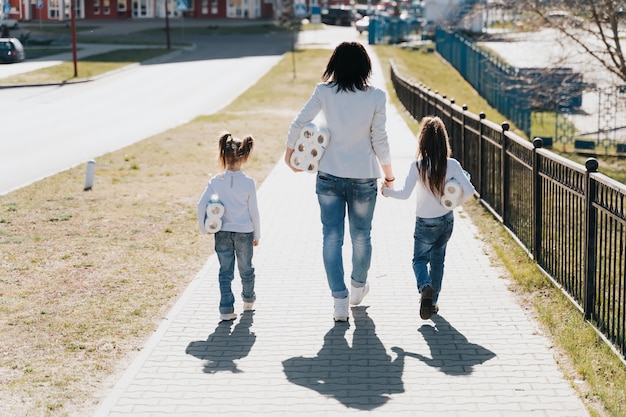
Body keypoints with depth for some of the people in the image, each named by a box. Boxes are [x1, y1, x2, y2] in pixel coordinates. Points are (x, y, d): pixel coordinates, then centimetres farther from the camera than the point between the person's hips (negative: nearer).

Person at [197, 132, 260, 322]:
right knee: (246, 269, 19)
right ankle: (248, 300, 37)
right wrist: (257, 234, 7)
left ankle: (226, 309, 2)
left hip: (222, 232, 0)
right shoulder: (249, 182, -10)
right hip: (244, 232, 0)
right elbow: (254, 211, -4)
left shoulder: (216, 181, -7)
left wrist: (204, 228, 4)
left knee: (225, 271, 7)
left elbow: (201, 205, -9)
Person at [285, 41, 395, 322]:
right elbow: (380, 141, -6)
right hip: (363, 178, 0)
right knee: (361, 236, 18)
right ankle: (358, 287, 37)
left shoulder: (324, 92, -6)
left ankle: (339, 300, 3)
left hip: (329, 176, 0)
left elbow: (298, 125, -3)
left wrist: (289, 152, 15)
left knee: (332, 237, 6)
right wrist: (389, 175, 7)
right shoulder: (376, 97, -9)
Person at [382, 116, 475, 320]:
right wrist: (457, 203, 5)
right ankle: (432, 301, 24)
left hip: (425, 223, -3)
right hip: (446, 220, 3)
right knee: (437, 259, 19)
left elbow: (405, 193, -20)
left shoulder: (418, 165, -18)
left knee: (420, 259, 11)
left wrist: (387, 191, -3)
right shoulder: (452, 165, -11)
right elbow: (469, 190, -14)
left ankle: (425, 287, -19)